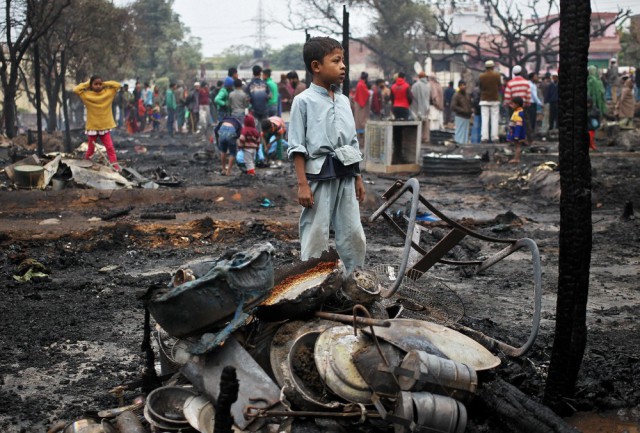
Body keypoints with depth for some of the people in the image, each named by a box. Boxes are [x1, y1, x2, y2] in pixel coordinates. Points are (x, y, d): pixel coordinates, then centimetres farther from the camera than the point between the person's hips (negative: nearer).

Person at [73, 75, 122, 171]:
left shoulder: (107, 93, -5)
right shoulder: (87, 95, -7)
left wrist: (105, 84, -7)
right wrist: (86, 84, -8)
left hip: (105, 127, 1)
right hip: (92, 127, -1)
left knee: (110, 146, -4)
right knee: (91, 148, 11)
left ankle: (114, 164, -2)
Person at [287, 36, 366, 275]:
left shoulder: (344, 101, 12)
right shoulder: (304, 101, -6)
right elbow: (297, 146, -8)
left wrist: (357, 177, 17)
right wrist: (302, 184, -13)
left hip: (345, 175, 6)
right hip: (319, 175, -6)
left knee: (354, 234, 9)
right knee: (315, 237, 0)